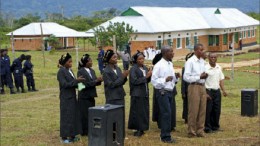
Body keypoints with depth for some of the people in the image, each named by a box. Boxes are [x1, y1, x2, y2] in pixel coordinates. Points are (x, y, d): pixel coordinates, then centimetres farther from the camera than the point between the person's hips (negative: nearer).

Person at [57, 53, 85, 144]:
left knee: (74, 116, 10)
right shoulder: (61, 72, -13)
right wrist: (76, 80, -23)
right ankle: (64, 137, 6)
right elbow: (64, 84, -19)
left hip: (72, 97, 8)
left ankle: (71, 136, 19)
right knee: (66, 117, -2)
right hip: (66, 98, -8)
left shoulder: (69, 70, 11)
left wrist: (78, 83, -4)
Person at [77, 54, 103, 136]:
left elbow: (95, 82, 10)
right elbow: (85, 84, -19)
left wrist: (99, 80, -11)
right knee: (85, 114, -1)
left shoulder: (92, 71, 10)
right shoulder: (81, 72, -12)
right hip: (84, 96, -7)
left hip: (91, 96, 7)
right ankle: (85, 132, 8)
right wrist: (96, 81, -22)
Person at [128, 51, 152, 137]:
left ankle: (141, 129, 16)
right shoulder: (133, 69, -8)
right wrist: (145, 77, -18)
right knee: (137, 112, -3)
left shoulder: (145, 68, 10)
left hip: (145, 93, 6)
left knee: (144, 111, 8)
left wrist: (149, 76, -5)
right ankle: (138, 129, 3)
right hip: (137, 94, -6)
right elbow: (134, 81, -16)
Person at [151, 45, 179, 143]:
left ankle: (165, 135, 19)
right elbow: (154, 80, -13)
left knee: (167, 114, 11)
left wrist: (176, 77, 0)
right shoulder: (159, 65, -12)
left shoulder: (170, 64, 12)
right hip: (163, 92, -8)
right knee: (166, 114, -8)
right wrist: (165, 79, -23)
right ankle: (166, 136, -2)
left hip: (170, 92, 8)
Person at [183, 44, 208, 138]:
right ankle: (191, 132, 8)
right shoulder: (190, 62, -11)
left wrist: (205, 76, 0)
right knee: (193, 110, -2)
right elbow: (186, 77, -15)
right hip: (194, 87, -7)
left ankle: (200, 131, 20)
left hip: (202, 87, 7)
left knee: (202, 110, 10)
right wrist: (200, 77, -16)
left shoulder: (203, 61, 12)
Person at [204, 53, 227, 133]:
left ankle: (215, 126, 20)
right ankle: (207, 127, 5)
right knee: (208, 110, -3)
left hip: (217, 91, 6)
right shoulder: (205, 68, -10)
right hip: (208, 91, -6)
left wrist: (223, 90, 9)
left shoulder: (219, 68, 11)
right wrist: (205, 93, -18)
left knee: (217, 110, 8)